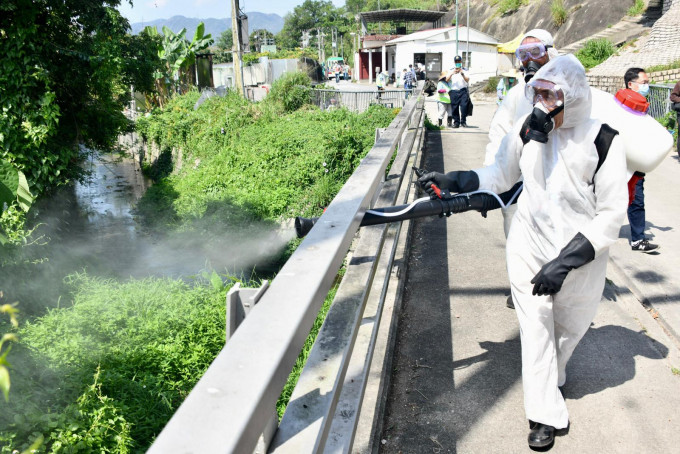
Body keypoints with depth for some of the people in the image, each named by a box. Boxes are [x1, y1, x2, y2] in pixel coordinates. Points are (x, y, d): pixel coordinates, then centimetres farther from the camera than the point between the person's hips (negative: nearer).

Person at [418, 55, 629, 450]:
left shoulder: (604, 141, -19)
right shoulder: (527, 128, -9)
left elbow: (612, 215, -16)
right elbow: (501, 176, 4)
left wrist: (566, 261, -23)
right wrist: (452, 181, -10)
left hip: (581, 256, -1)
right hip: (530, 249, 2)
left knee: (569, 327, 20)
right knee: (535, 328, 6)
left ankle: (552, 377, 52)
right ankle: (547, 414, 22)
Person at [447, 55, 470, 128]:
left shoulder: (464, 71, 12)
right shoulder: (451, 71, 15)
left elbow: (467, 80, -3)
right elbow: (447, 80, 0)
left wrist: (462, 74, -20)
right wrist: (451, 74, -19)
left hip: (463, 91, -1)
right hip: (454, 91, 1)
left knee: (464, 106, -12)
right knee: (454, 108, -1)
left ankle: (463, 122, -3)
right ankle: (456, 122, 8)